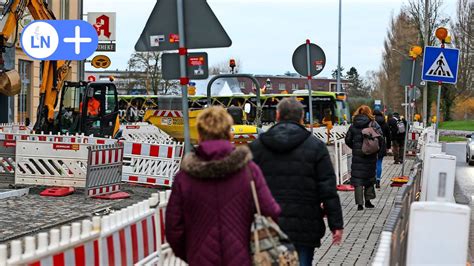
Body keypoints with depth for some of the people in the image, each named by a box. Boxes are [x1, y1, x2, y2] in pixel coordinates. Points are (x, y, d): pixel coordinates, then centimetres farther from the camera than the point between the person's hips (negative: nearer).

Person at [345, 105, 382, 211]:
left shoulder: (353, 125, 3)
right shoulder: (373, 124, -4)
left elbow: (348, 140, 2)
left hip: (357, 155, 1)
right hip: (370, 155, -1)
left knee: (357, 178, 1)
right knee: (369, 177, 14)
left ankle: (359, 203, -5)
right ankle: (368, 201, 18)